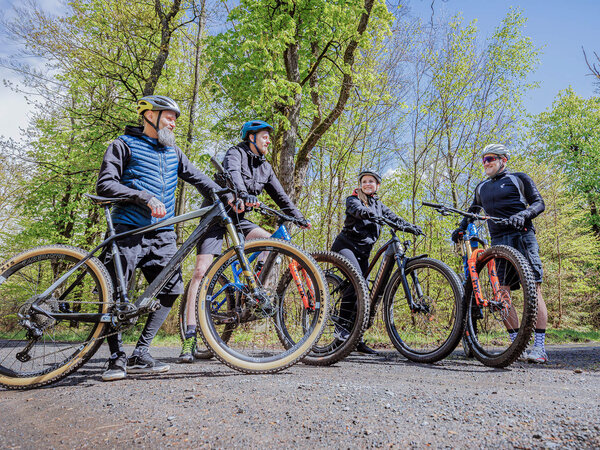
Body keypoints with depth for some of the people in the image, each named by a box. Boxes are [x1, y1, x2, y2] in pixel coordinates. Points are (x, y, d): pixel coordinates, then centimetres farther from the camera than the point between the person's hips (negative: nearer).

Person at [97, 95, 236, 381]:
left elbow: (197, 178, 18)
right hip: (129, 230, -5)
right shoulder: (125, 144, 3)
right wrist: (146, 198, -19)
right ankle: (117, 357, 12)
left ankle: (139, 355, 10)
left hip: (163, 234, 5)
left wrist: (226, 196, 2)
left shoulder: (172, 151, 20)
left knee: (171, 290, -1)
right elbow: (105, 185, -6)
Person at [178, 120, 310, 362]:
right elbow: (233, 174, -29)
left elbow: (280, 196, 17)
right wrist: (244, 194, -48)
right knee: (201, 272, -14)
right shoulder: (235, 153, -6)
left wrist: (299, 218, 10)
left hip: (238, 218, 6)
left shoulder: (265, 167, 14)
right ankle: (189, 336, -14)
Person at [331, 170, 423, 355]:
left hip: (363, 251, 6)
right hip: (346, 245, -6)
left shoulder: (379, 205, 18)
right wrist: (374, 216, -41)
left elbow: (393, 217, 5)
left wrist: (411, 227, -14)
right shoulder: (353, 199, 2)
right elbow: (358, 210, -21)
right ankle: (341, 325, -24)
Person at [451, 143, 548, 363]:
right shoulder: (482, 188, 22)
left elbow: (539, 203, 3)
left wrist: (522, 215, -17)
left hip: (522, 238, -4)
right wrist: (461, 228, 18)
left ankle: (539, 347, -7)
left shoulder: (519, 178, 9)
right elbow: (473, 211, 33)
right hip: (498, 243, 5)